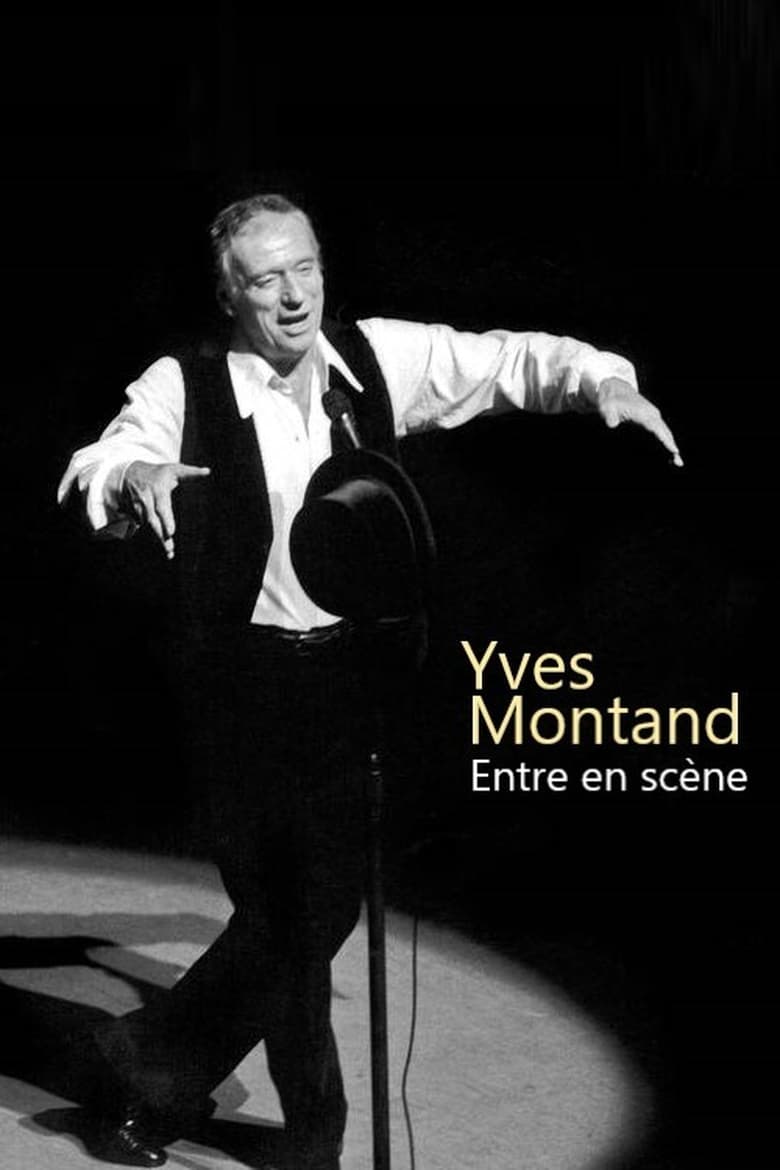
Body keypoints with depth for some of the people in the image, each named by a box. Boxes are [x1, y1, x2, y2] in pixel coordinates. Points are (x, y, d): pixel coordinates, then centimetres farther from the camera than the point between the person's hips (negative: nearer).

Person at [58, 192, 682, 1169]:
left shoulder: (376, 359, -1)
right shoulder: (185, 389, -10)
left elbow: (507, 361, 2)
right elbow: (91, 472, -21)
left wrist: (600, 380, -14)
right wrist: (132, 473, -43)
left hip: (345, 670, 5)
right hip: (243, 677, -5)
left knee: (329, 899, 13)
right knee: (283, 912, 3)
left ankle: (157, 1062, 34)